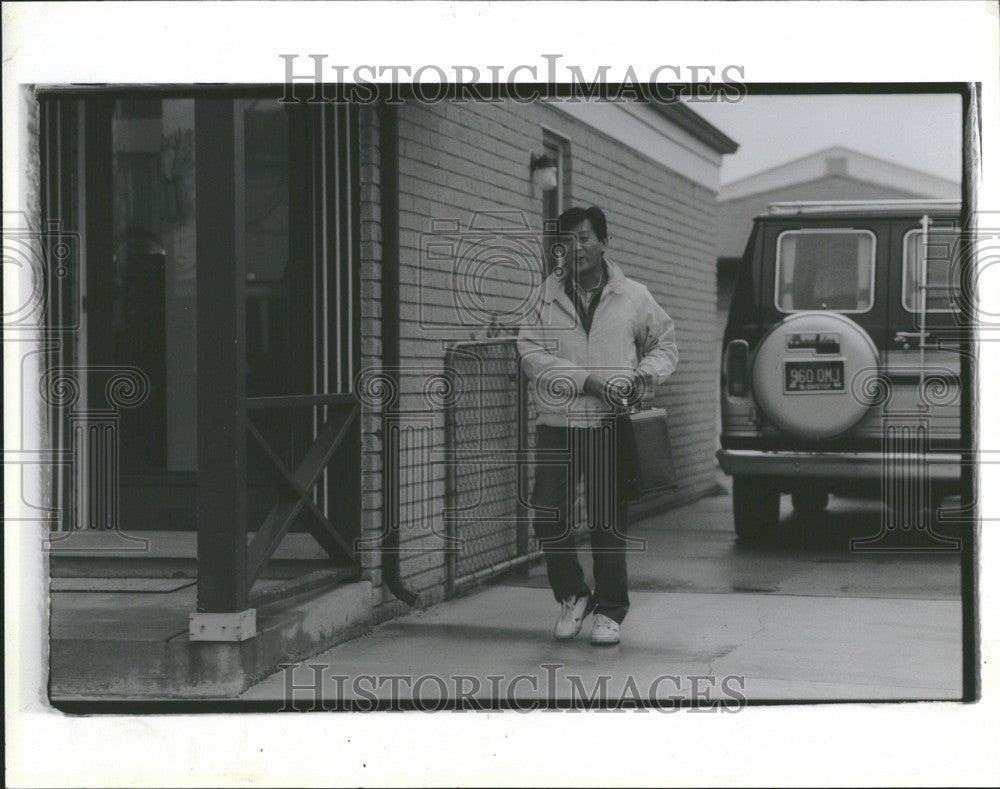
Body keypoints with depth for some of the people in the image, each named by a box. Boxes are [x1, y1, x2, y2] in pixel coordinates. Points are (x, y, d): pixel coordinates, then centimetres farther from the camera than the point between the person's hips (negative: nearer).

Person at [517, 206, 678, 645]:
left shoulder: (633, 297, 5)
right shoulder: (545, 296, 3)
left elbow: (665, 345, 18)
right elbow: (531, 354, -7)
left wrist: (641, 376, -3)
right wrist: (587, 381, -16)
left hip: (610, 426, -1)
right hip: (557, 424, 1)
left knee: (608, 524, 0)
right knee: (547, 518, -1)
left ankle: (610, 612, 14)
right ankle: (572, 596, 22)